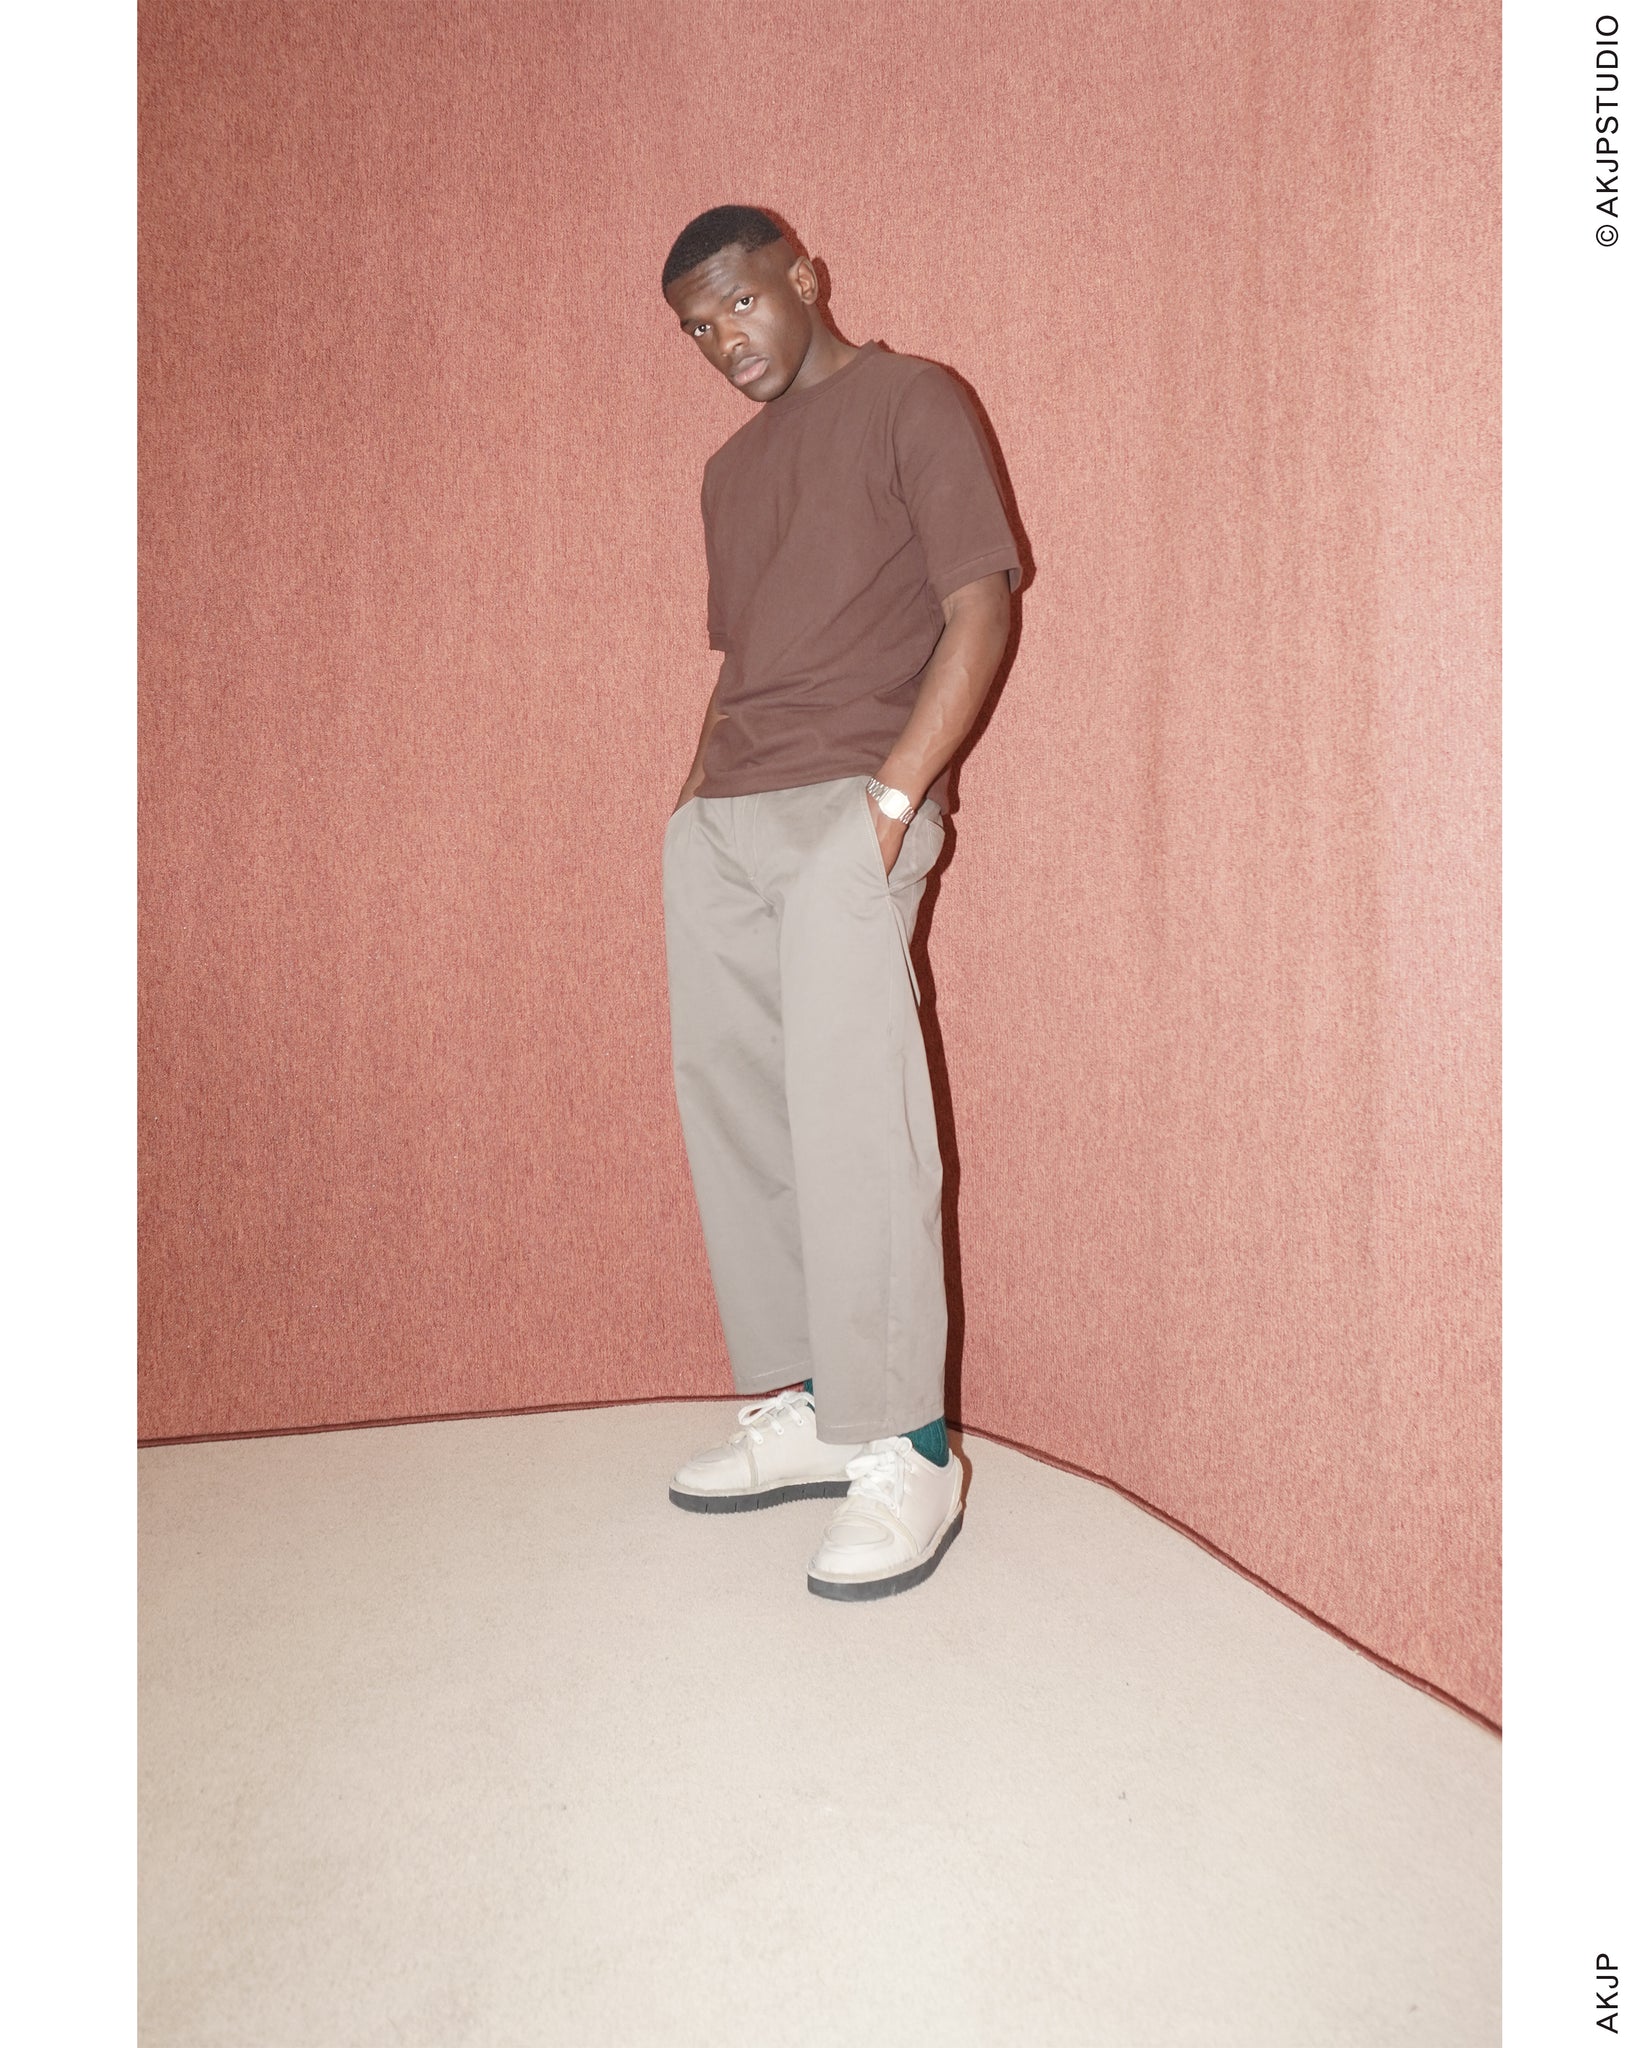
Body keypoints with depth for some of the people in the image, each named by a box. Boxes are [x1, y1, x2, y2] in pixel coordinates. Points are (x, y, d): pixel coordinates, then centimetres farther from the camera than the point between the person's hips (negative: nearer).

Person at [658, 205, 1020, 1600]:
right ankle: (802, 1413, 13)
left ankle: (906, 1451, -6)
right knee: (730, 1102, 3)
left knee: (847, 1108, -15)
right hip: (723, 817, 8)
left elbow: (981, 607, -6)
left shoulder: (909, 401, 4)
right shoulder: (731, 469, 26)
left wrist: (894, 794, -16)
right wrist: (700, 789, 11)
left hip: (845, 809, -7)